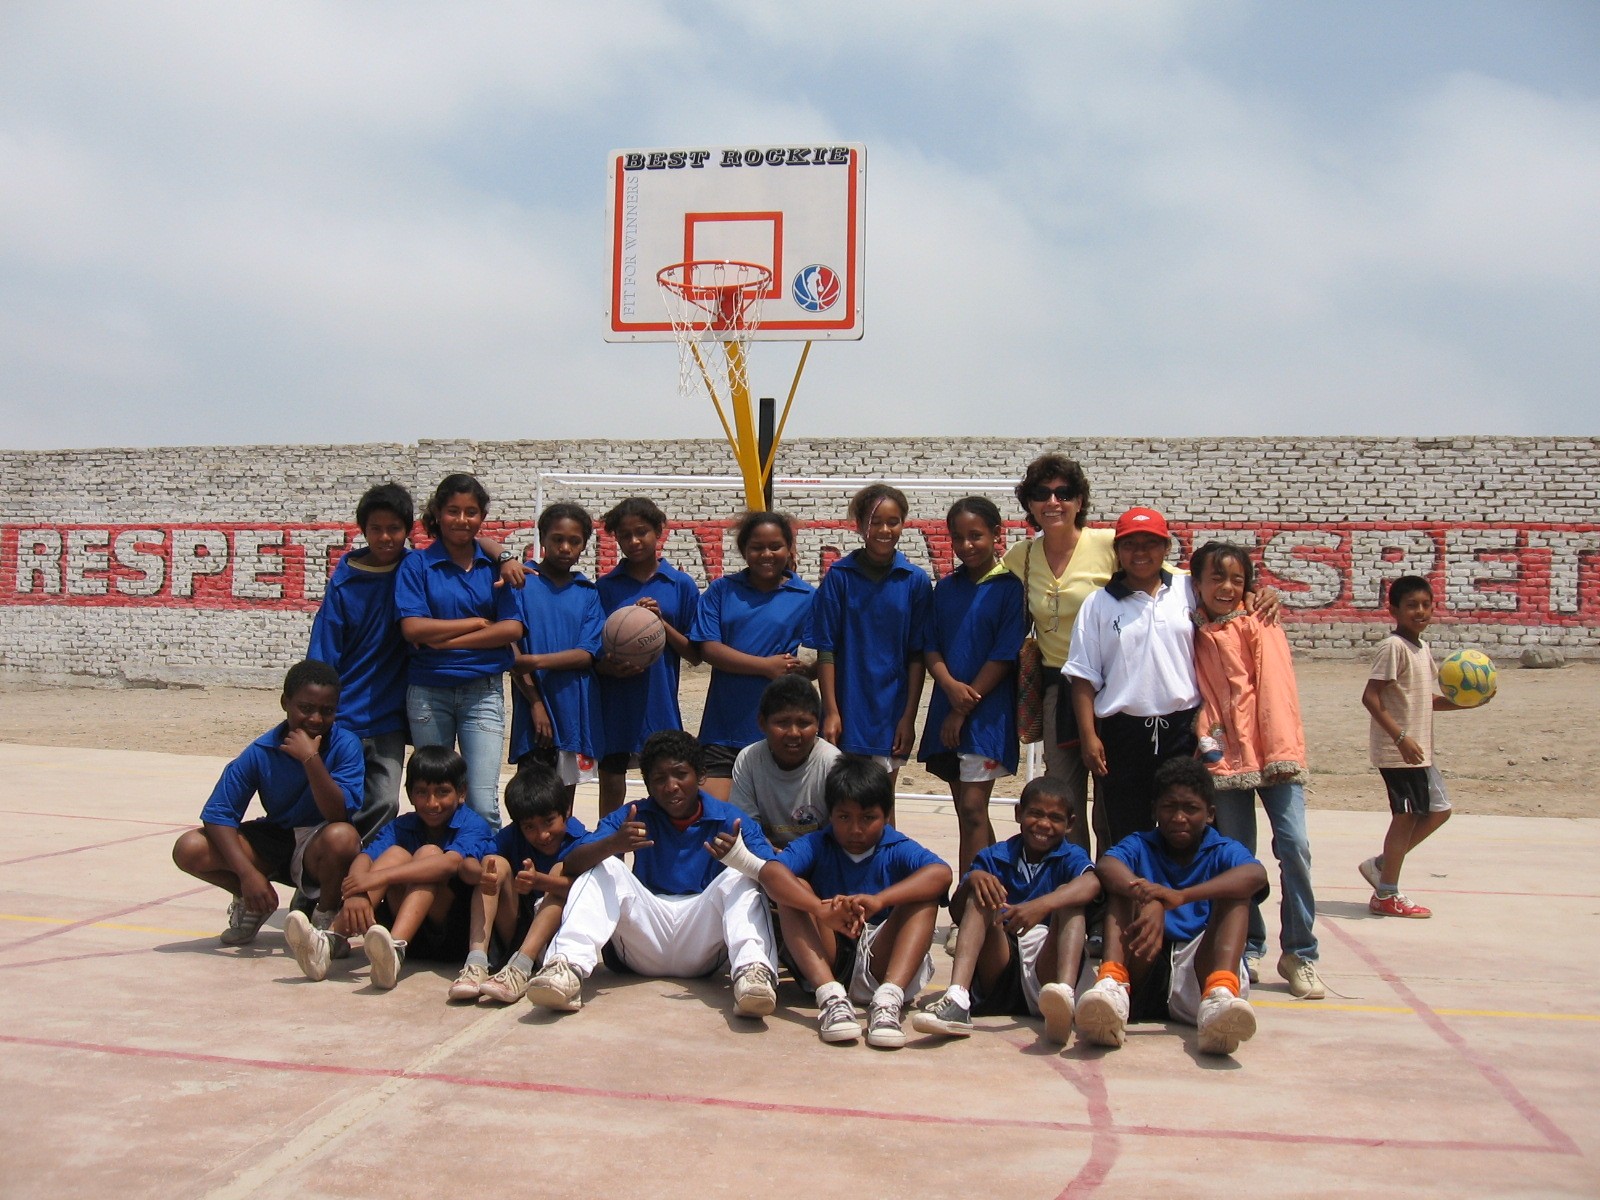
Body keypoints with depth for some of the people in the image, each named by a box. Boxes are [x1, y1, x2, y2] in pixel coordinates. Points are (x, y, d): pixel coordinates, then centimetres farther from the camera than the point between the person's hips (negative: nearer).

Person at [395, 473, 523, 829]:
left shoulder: (495, 565, 6)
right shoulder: (417, 564, 3)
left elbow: (512, 628, -5)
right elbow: (413, 628, -9)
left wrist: (445, 640, -10)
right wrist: (479, 622, -6)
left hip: (483, 690, 0)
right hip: (428, 692, 0)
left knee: (483, 804, -9)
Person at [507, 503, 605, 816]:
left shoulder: (588, 593, 7)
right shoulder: (522, 583, 0)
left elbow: (586, 654, -3)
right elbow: (511, 648, -6)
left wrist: (537, 661, -17)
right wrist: (535, 702, -12)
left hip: (576, 710, 3)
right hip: (535, 709, -3)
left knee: (566, 794, 12)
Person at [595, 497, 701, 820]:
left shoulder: (681, 585, 2)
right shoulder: (605, 587, 4)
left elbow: (695, 655, 2)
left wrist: (662, 623, -12)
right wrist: (612, 667, -15)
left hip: (660, 707, -1)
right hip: (613, 707, 1)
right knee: (611, 793, 9)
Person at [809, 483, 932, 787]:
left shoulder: (915, 580, 0)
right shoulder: (839, 576, -4)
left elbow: (917, 655, 2)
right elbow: (826, 650, -3)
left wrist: (909, 717, -1)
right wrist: (831, 711, -8)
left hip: (890, 713, 1)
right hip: (847, 711, -1)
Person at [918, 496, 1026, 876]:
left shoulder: (1009, 587, -5)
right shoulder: (946, 587, 11)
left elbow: (1004, 655, -9)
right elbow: (931, 647, 8)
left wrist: (964, 708, -10)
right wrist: (951, 685, -12)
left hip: (988, 712, -6)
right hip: (947, 709, 6)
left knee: (973, 809, -10)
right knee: (967, 812, 11)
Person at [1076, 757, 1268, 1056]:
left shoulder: (1223, 851, 12)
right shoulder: (1140, 846, 15)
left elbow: (1256, 874, -16)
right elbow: (1105, 866, -11)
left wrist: (1181, 896, -32)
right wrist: (1147, 900, -34)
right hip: (1141, 970, 1)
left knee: (1235, 894, -15)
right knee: (1131, 886, -12)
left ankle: (1219, 996, -45)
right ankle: (1112, 987, -40)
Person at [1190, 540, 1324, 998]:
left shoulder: (1259, 625, 3)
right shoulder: (1194, 634, 9)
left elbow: (1277, 688, -4)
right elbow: (1198, 696, 10)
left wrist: (1281, 751, -12)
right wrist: (1203, 739, -5)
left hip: (1272, 752, -2)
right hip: (1225, 758, 2)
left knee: (1293, 845, -10)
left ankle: (1299, 953, 3)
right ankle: (1248, 949, 19)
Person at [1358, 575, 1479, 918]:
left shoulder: (1421, 648, 13)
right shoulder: (1394, 647, -15)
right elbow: (1370, 697, -22)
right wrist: (1401, 738, -26)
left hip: (1418, 750, 9)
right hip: (1395, 750, -9)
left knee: (1438, 810, 14)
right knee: (1407, 815, -2)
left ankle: (1380, 865, 23)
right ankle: (1387, 896, 9)